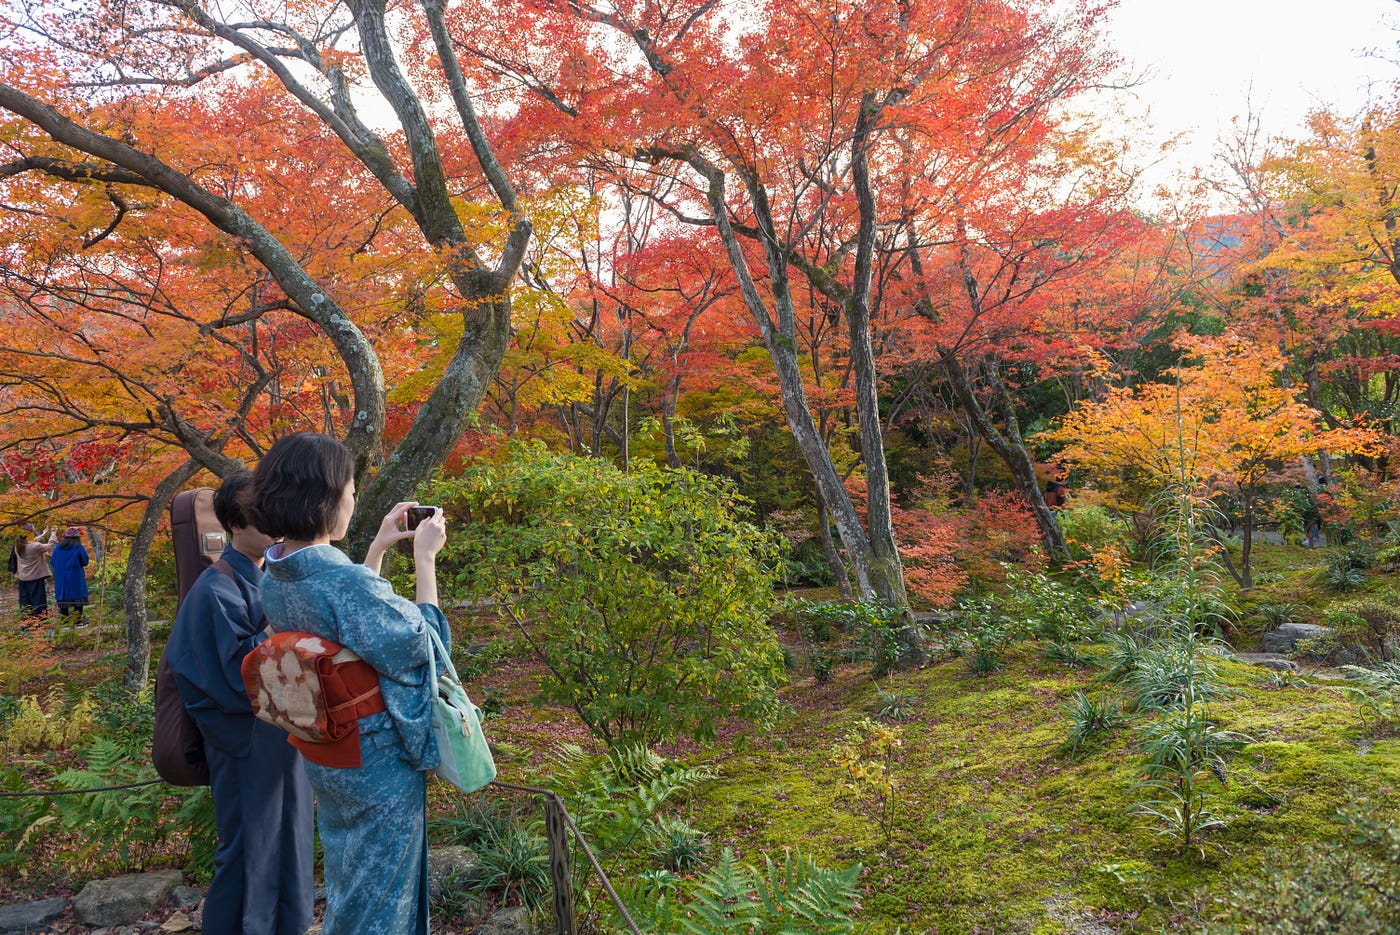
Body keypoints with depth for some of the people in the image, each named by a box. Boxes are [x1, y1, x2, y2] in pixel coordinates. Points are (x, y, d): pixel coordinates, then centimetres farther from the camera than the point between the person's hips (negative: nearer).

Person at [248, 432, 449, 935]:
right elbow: (421, 639, -19)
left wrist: (379, 546, 11)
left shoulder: (274, 578, -6)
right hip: (379, 763, -8)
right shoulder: (347, 580, -32)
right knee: (381, 889, 13)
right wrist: (425, 558, -12)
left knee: (345, 873, 28)